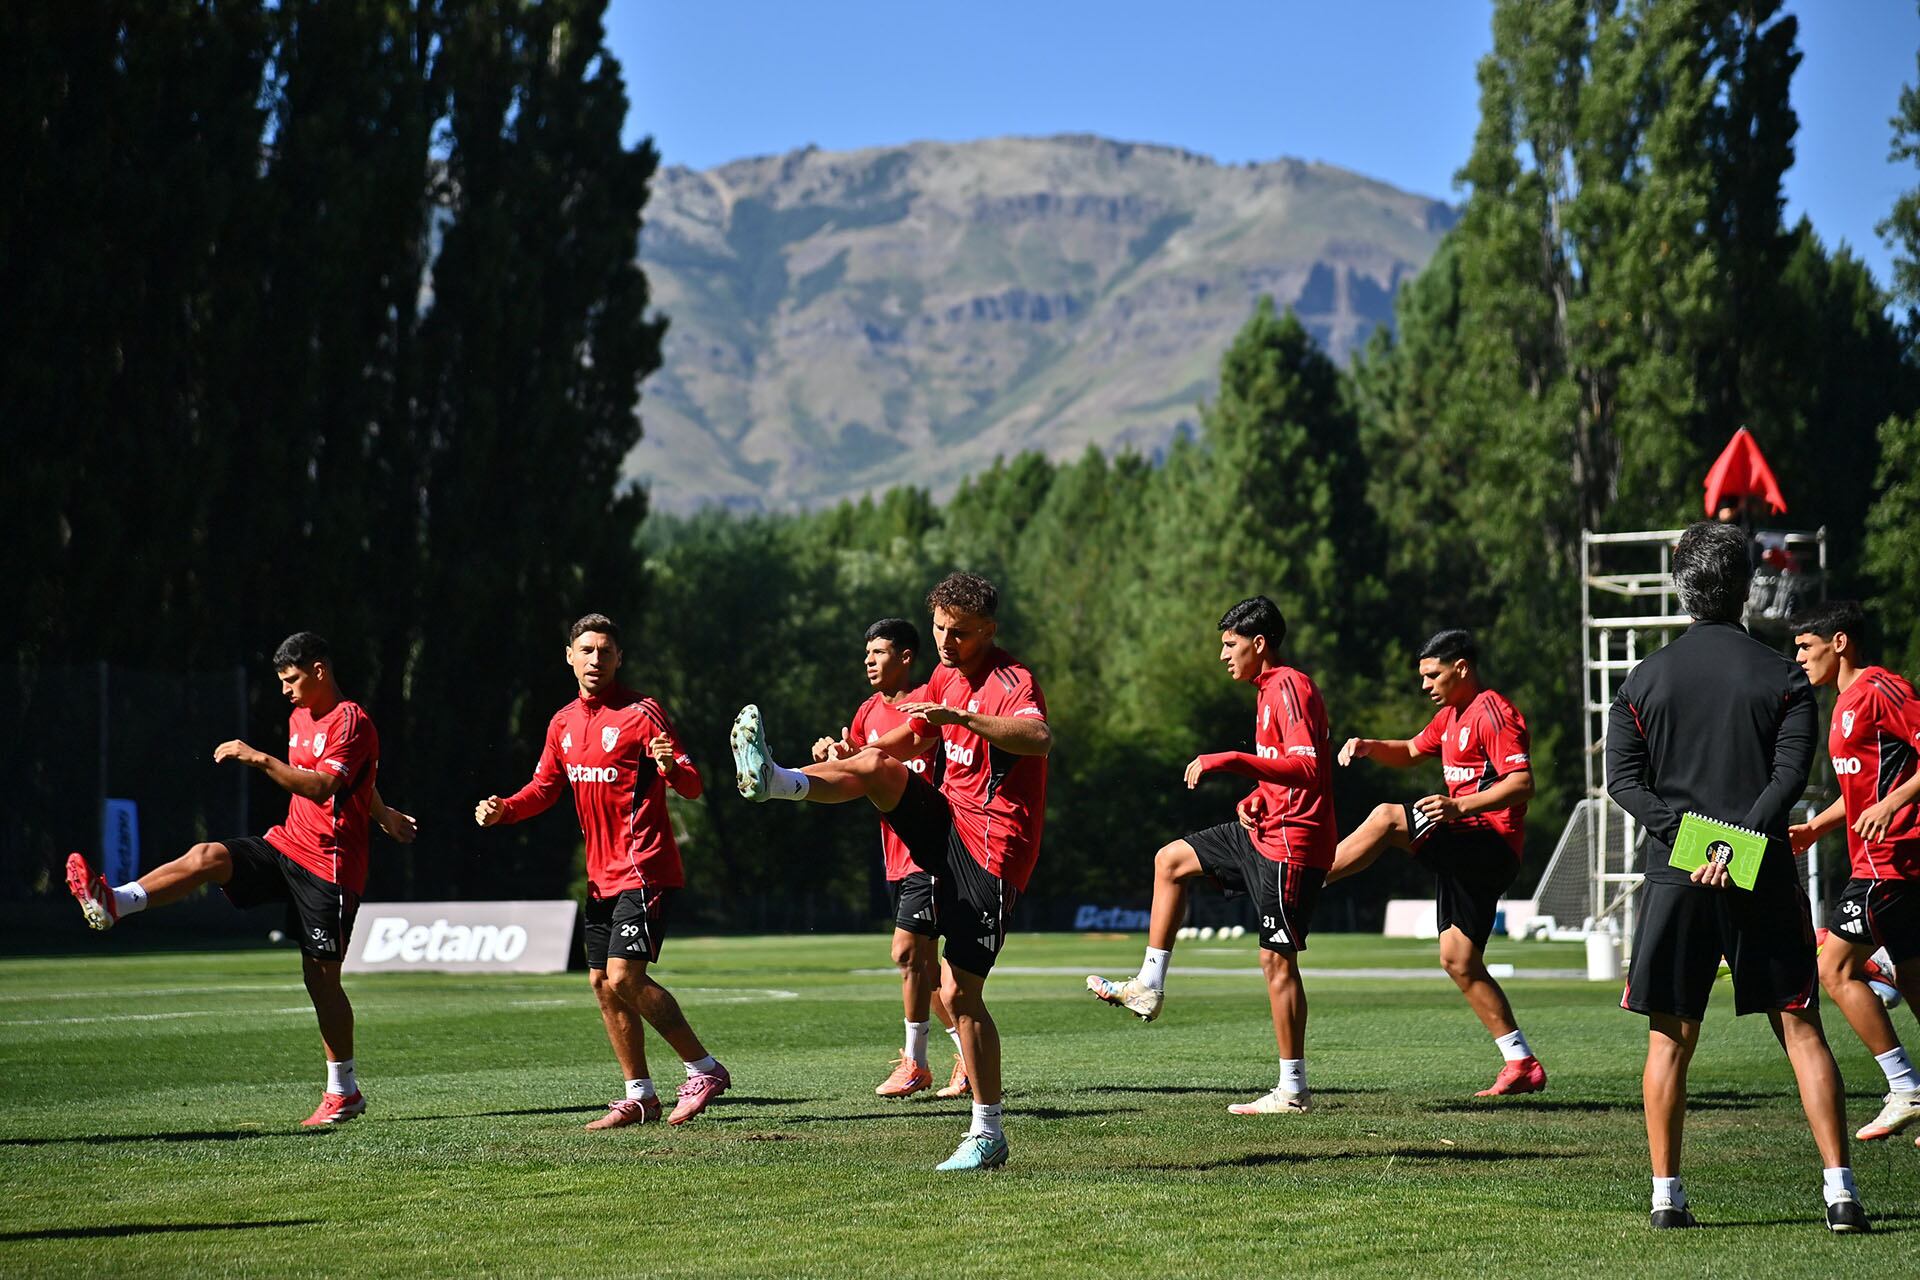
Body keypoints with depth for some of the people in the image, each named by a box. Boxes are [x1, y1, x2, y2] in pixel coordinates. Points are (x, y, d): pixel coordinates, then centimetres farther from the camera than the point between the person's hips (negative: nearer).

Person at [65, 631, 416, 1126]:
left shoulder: (351, 722, -13)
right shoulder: (300, 719, 15)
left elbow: (322, 787, -28)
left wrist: (259, 759, -33)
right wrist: (382, 814, 42)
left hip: (330, 864, -8)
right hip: (287, 844, 8)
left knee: (322, 977, -4)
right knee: (207, 856, -19)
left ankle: (344, 1092, 7)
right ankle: (113, 903, -38)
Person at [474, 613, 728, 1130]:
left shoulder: (641, 713, -9)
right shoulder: (564, 722, 12)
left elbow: (691, 786, -13)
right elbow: (544, 788, 21)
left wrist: (672, 767, -36)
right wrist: (502, 810, 3)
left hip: (645, 869, -8)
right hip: (602, 874, 8)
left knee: (624, 977, -17)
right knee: (603, 982, 8)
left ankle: (704, 1070, -7)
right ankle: (640, 1096, 18)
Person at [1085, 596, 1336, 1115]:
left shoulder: (1290, 688, -17)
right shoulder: (1270, 690, 15)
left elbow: (1307, 769, -28)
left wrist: (1230, 761, -31)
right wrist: (1254, 799, 4)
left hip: (1291, 843, -11)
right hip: (1265, 831, 11)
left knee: (1276, 959, -8)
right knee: (1171, 860, 19)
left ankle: (1293, 1090, -3)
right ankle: (1150, 986, 21)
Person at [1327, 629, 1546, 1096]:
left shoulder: (1493, 713, -10)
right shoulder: (1451, 716, 21)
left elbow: (1522, 784, -20)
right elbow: (1410, 751, 34)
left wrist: (1459, 806, -31)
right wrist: (1368, 747, 13)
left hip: (1490, 843, -10)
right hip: (1464, 852, 10)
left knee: (1387, 818, -22)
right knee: (1459, 962, 6)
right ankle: (1522, 1064, 7)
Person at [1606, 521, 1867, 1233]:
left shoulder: (1645, 679, 6)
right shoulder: (1782, 678, 1)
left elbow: (1621, 780, -1)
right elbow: (1789, 776, -11)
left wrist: (1687, 836, -10)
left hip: (1674, 879, 1)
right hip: (1764, 878, -1)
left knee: (1670, 1037, 8)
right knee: (1801, 1027, 4)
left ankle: (1666, 1195, 7)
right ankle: (1840, 1190, -3)